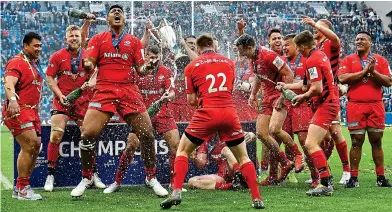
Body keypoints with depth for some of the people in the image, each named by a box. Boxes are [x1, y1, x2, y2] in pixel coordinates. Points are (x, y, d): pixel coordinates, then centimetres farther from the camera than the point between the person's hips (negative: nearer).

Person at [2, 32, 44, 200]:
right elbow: (8, 84, -26)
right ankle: (22, 189, -10)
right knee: (29, 146, -17)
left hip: (32, 111, 10)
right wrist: (12, 100, -43)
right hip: (18, 110, -10)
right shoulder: (16, 63, -10)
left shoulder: (35, 63, 19)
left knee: (36, 147, 9)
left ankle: (19, 189, 17)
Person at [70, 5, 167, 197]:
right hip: (104, 90, -1)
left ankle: (151, 178, 14)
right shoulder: (98, 39, 12)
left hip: (129, 91, 1)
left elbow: (140, 69, 10)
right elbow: (89, 64, 4)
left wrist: (147, 67, -13)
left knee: (147, 134, -3)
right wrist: (87, 64, -20)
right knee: (87, 134, -14)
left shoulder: (134, 42, 14)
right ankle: (86, 179, 3)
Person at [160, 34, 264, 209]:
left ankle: (176, 193, 0)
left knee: (182, 151, 16)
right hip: (229, 113, 2)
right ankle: (257, 199, 7)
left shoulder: (192, 67, 7)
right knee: (243, 157, 15)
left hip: (206, 114, -2)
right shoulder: (229, 63, 14)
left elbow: (191, 100, 8)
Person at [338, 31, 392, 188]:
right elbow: (342, 78, -9)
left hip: (376, 105, 1)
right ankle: (353, 178, 3)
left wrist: (373, 72, -12)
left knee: (377, 141, 4)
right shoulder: (348, 60, 8)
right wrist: (364, 71, -11)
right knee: (357, 141, -1)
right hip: (355, 105, -1)